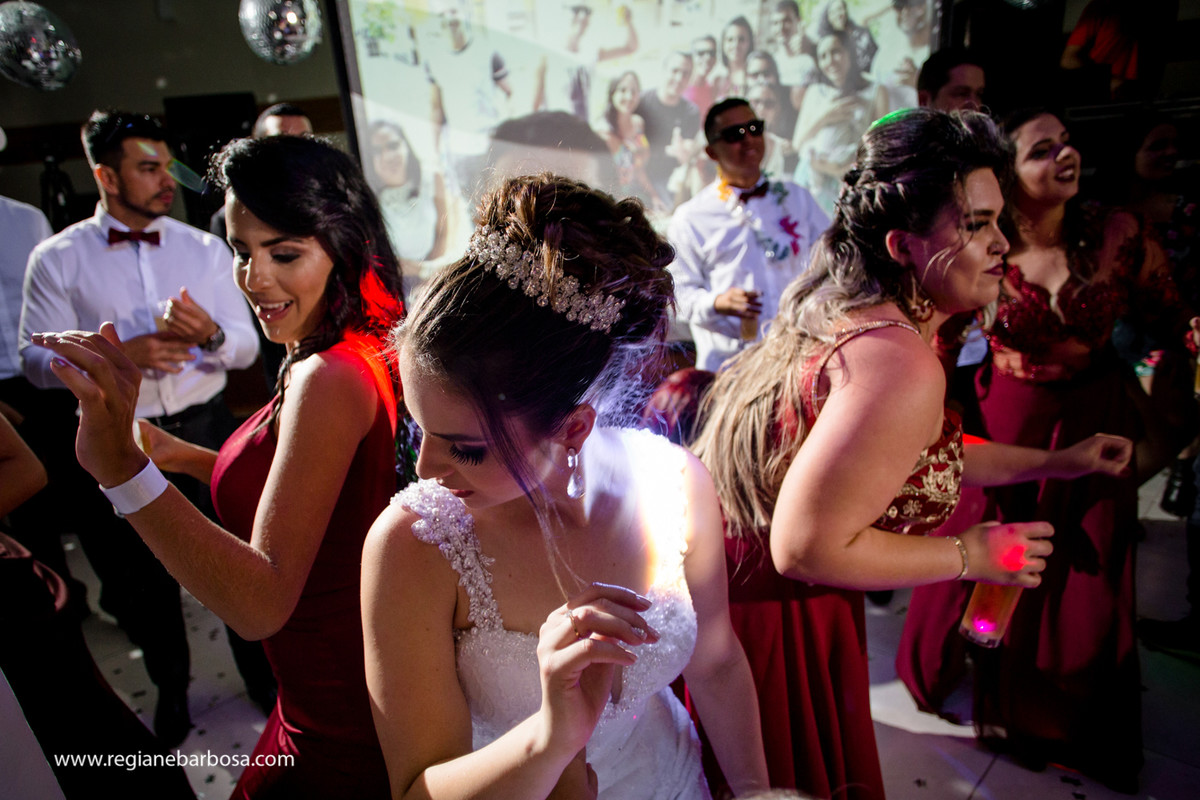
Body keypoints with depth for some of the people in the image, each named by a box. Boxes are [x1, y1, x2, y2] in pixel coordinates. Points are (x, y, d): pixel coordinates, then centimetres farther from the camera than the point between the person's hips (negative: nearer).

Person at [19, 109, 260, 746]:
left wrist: (212, 334, -21)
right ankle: (171, 687, 45)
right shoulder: (57, 259, -1)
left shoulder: (204, 248, 3)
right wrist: (119, 355, -22)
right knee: (142, 580, 17)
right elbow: (37, 359, -7)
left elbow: (247, 347, 0)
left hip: (205, 430, 1)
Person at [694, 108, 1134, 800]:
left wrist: (1054, 462, 16)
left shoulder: (851, 312, 2)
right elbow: (805, 547, -31)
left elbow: (911, 453, 17)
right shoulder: (901, 363, -30)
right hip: (774, 618, -9)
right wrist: (971, 555, -17)